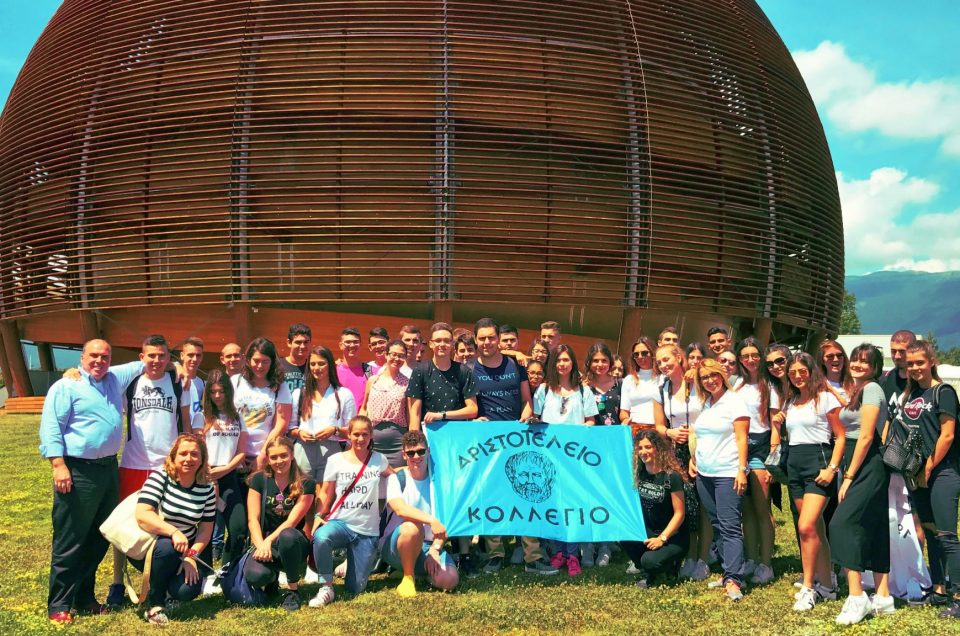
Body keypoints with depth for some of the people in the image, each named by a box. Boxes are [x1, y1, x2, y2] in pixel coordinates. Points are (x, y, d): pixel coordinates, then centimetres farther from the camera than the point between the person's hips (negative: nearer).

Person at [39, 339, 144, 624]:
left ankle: (84, 597, 24)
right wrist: (58, 465, -20)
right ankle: (58, 605, 5)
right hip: (78, 472, -7)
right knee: (70, 542, -3)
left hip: (109, 469, 7)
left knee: (100, 538, 13)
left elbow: (141, 365, 32)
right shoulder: (65, 386, -6)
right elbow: (51, 427, -12)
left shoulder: (116, 379, 14)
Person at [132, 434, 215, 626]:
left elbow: (206, 529, 0)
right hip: (147, 547, -3)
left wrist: (191, 555, -16)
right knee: (167, 547, -37)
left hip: (183, 552, 3)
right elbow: (142, 516, -27)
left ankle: (166, 590, 17)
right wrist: (173, 532, -39)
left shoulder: (206, 488, -3)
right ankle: (154, 604, -13)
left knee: (187, 590, -23)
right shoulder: (159, 477, -15)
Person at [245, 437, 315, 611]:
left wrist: (269, 541, -26)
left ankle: (293, 589, -15)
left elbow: (292, 521, -13)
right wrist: (261, 546, -20)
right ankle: (272, 577, 10)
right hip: (264, 542, 2)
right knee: (255, 576, -32)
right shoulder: (259, 480, 1)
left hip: (293, 543, -2)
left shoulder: (305, 484, -5)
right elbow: (253, 519, -4)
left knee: (287, 536, -39)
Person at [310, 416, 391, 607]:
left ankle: (350, 561, 33)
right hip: (340, 523, -1)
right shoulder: (335, 460, 2)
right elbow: (326, 493, 3)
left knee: (356, 588, -2)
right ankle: (326, 587, -18)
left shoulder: (378, 460, 6)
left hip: (367, 531, 2)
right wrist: (318, 516, -11)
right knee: (321, 537, -40)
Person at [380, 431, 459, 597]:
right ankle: (408, 577, -14)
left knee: (449, 580, -24)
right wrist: (431, 520, -38)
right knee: (412, 527, -37)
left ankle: (422, 569, 9)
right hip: (395, 545, -2)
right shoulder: (396, 478, -3)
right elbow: (400, 509, -24)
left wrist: (435, 549, -13)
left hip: (429, 545, 3)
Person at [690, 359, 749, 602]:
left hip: (727, 474, -7)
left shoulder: (734, 401, -6)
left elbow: (741, 438, -11)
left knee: (730, 526, -10)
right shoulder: (704, 404, 14)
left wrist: (742, 469, -17)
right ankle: (728, 571, 16)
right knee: (717, 525, 9)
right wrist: (693, 459, 12)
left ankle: (733, 579, -12)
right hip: (704, 474, 7)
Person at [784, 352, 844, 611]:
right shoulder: (790, 402, 16)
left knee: (806, 527, -16)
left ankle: (808, 587, -6)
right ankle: (826, 585, 18)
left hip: (817, 461, -7)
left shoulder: (825, 398, -4)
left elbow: (840, 436, -6)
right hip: (794, 464, 7)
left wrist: (832, 468, -14)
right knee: (816, 529, 11)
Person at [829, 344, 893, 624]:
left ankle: (857, 597, -16)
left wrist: (849, 477, -16)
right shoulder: (856, 391, 18)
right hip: (860, 467, 9)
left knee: (842, 524, -16)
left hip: (868, 466, -9)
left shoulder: (871, 389, -11)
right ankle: (883, 597, 15)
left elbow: (866, 437, -17)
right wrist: (847, 473, 8)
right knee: (874, 530, 10)